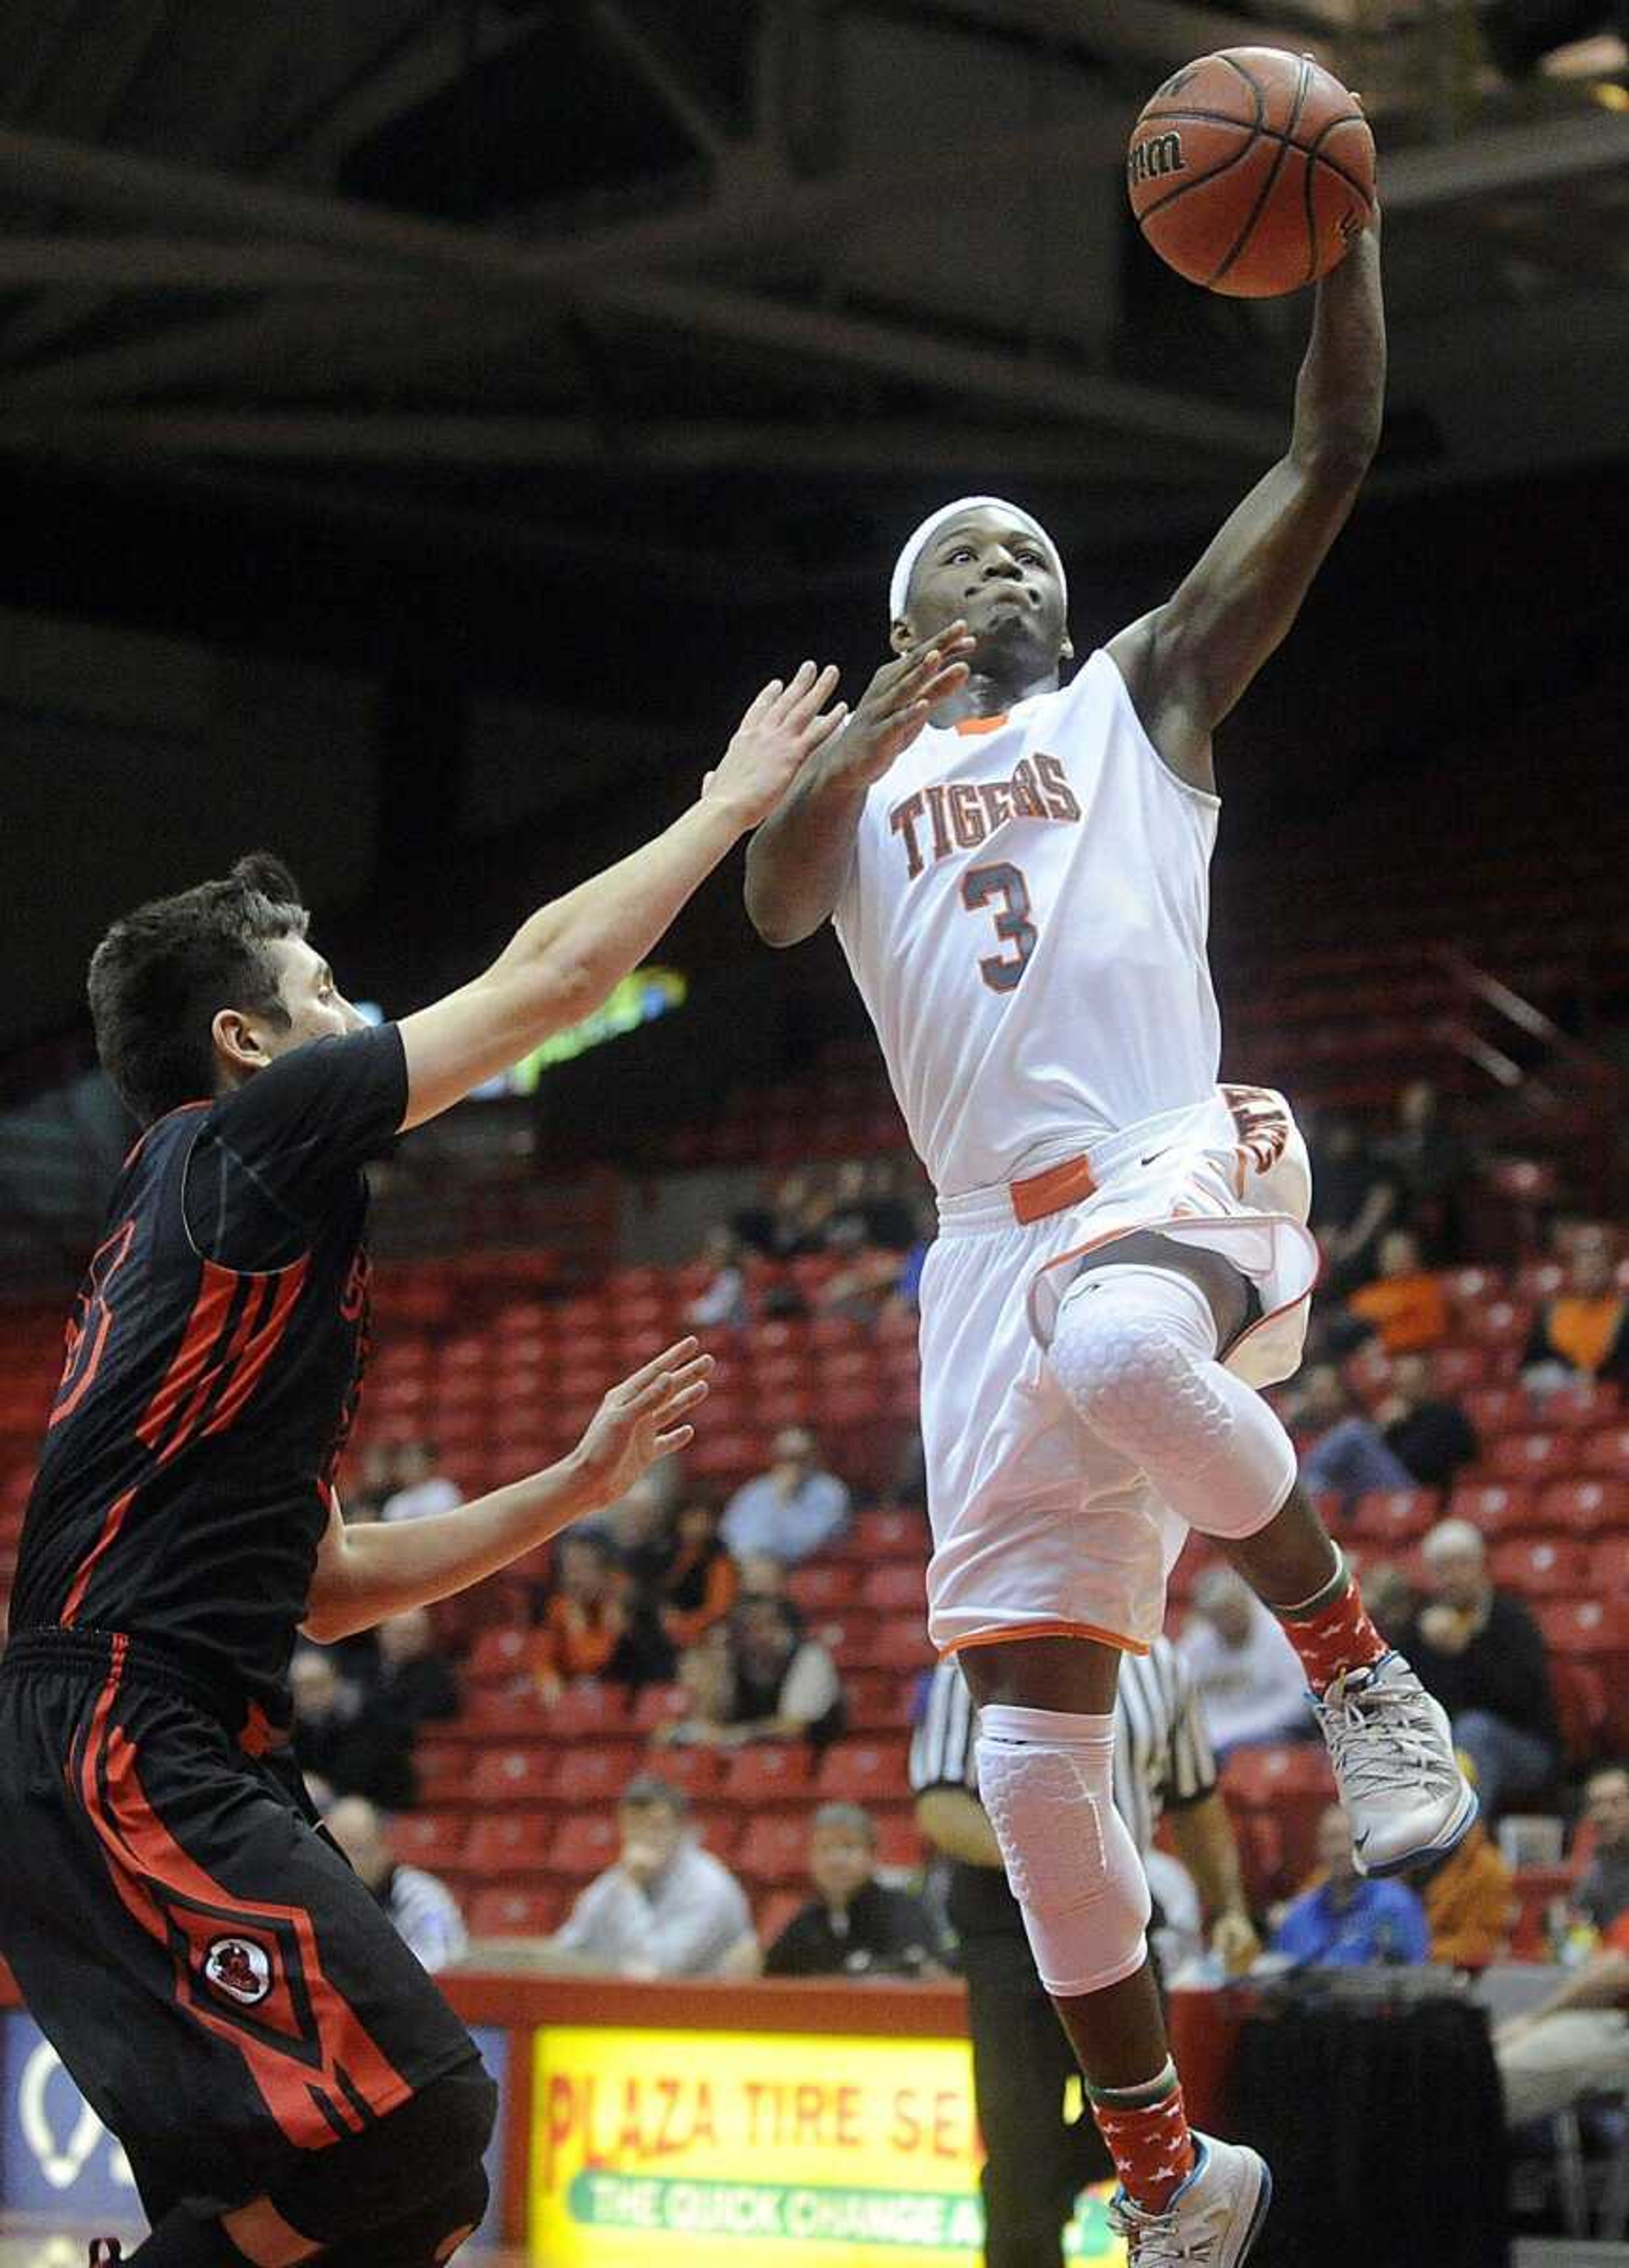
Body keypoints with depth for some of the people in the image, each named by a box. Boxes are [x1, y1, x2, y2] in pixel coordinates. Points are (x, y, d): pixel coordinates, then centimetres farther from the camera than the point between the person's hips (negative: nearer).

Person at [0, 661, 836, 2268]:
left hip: (179, 1770, 10)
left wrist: (575, 1488, 25)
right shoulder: (235, 1143, -1)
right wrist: (738, 799, 12)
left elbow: (322, 1585, 28)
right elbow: (552, 972, -1)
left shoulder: (242, 1242, 26)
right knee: (410, 2122, -21)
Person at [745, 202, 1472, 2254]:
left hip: (1183, 1179, -3)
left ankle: (1352, 1663, -17)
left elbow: (1332, 459, 8)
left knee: (1119, 1346, -42)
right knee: (1033, 1758, -2)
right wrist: (863, 746, -19)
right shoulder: (853, 776, 22)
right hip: (997, 1245, 3)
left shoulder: (1141, 697, 17)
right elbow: (771, 908, -2)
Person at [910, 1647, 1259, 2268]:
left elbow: (1196, 1800, 17)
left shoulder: (1156, 1663, 8)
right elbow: (938, 1805, -13)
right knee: (1023, 2147, -5)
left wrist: (1229, 1909, 8)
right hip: (1012, 1930, -4)